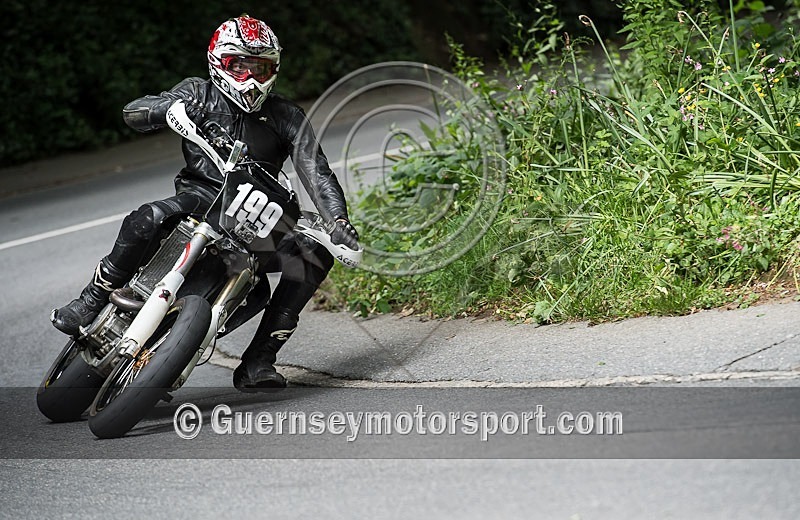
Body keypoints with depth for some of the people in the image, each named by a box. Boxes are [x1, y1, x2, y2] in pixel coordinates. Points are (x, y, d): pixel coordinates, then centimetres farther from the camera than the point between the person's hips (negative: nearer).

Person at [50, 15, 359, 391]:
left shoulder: (287, 117, 10)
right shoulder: (200, 94, 8)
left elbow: (315, 169, 0)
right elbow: (133, 113, -1)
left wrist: (339, 221, -17)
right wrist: (172, 107, -24)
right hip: (199, 196, -2)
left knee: (315, 257, -19)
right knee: (145, 220, -34)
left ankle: (258, 362, -17)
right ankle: (87, 305, -18)